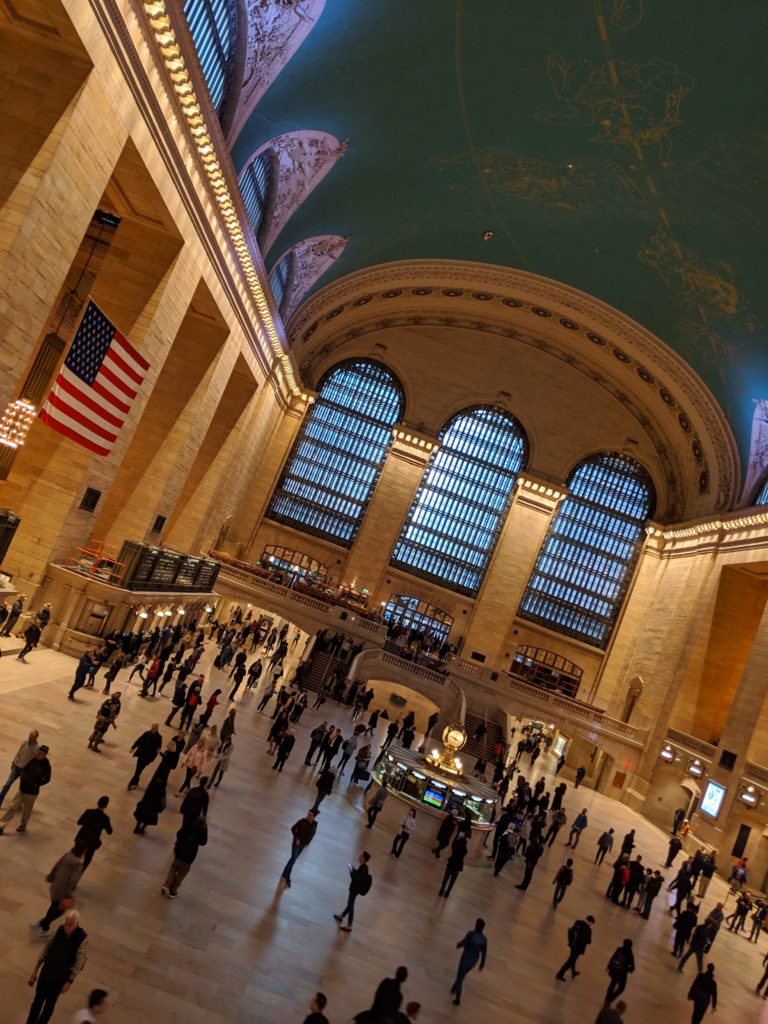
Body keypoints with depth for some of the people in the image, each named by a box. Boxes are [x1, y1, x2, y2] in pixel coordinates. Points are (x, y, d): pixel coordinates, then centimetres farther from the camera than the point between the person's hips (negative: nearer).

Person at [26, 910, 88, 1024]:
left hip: (60, 979, -3)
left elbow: (79, 963, -17)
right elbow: (46, 950, -2)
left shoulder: (82, 939, -25)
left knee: (50, 1003, 15)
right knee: (38, 1000, 16)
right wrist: (35, 970, 2)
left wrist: (70, 982, -15)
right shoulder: (59, 930, -14)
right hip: (45, 972, 3)